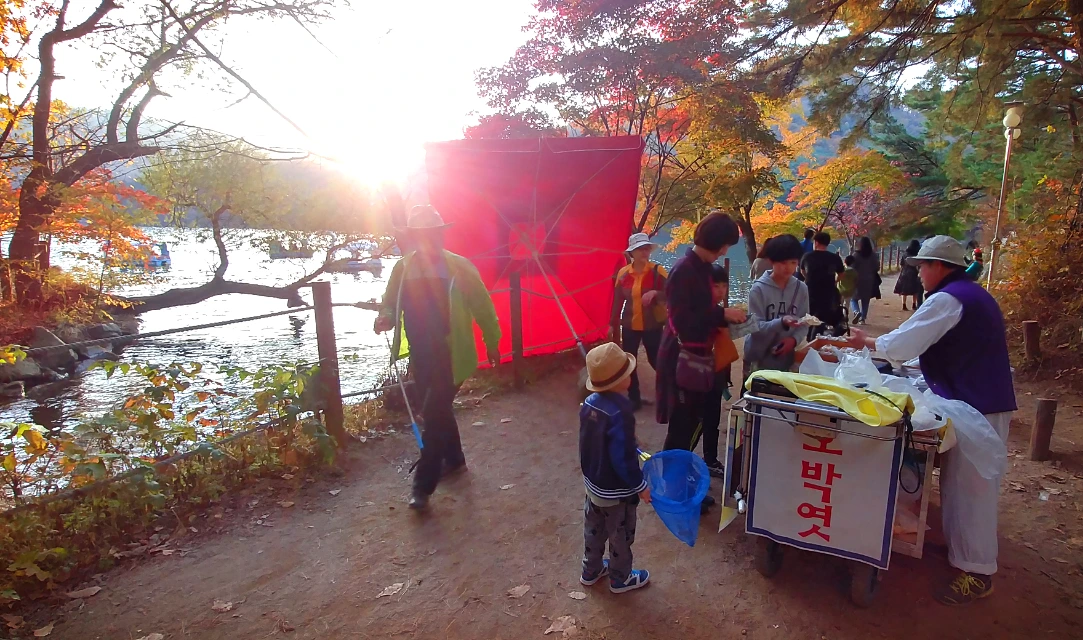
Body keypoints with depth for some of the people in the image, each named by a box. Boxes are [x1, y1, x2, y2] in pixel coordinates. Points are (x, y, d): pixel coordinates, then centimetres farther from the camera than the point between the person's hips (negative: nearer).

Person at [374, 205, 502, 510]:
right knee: (438, 410, 19)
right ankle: (454, 459, 42)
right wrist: (385, 317, -16)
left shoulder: (459, 267, -12)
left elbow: (482, 305, -4)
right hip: (421, 356, 5)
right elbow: (390, 302, 8)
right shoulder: (403, 268, -1)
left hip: (451, 356, -5)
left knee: (434, 415, -6)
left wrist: (492, 342, 3)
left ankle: (423, 485, 7)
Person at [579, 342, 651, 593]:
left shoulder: (590, 402, -7)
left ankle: (591, 570, 45)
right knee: (620, 535, 17)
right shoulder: (620, 412, -32)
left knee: (594, 529, 25)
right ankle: (621, 578, 37)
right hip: (616, 490, -7)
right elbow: (623, 458, -28)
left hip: (593, 482, 7)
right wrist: (640, 485, -14)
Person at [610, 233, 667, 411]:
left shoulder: (658, 271, -8)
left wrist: (655, 293, -30)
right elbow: (617, 301, 6)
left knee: (656, 360, 3)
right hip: (629, 326, 3)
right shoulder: (623, 273, 0)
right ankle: (634, 399, 22)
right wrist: (612, 324, 7)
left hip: (652, 326, -3)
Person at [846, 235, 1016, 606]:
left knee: (969, 487, -4)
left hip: (975, 407, -10)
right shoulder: (973, 294, 17)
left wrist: (867, 342, 0)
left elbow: (900, 345, -19)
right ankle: (960, 547, 30)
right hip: (984, 399, 10)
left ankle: (976, 572, 4)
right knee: (959, 482, 18)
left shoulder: (947, 299, -16)